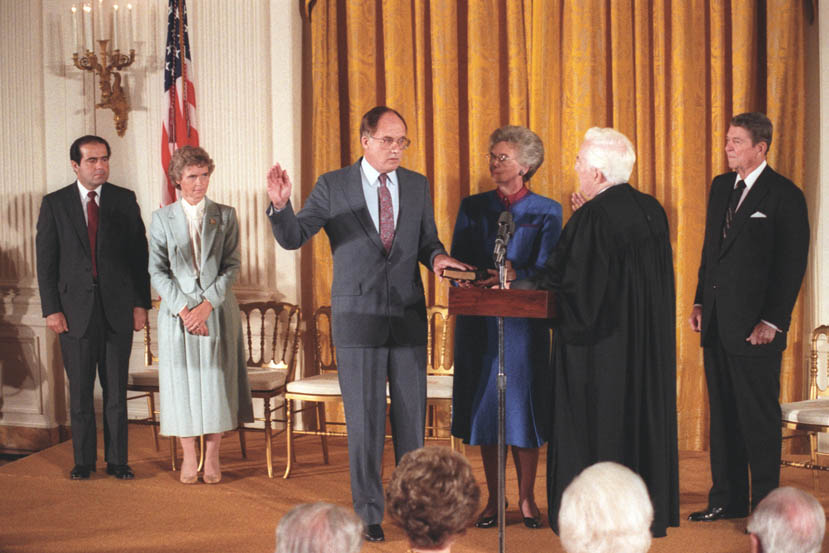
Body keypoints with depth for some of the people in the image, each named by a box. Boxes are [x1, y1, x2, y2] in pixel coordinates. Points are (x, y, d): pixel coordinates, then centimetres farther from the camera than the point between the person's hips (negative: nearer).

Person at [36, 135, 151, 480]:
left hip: (118, 309, 1)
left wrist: (141, 303, 0)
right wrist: (51, 309, -5)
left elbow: (140, 254, 6)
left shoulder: (125, 200, 5)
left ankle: (117, 461, 13)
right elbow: (46, 260, 2)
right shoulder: (54, 204, 3)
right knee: (80, 390, 5)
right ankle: (83, 461, 15)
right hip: (75, 309, 0)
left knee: (116, 389, 5)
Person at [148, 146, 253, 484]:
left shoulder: (225, 216, 6)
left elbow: (231, 266, 0)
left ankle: (212, 457, 10)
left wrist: (206, 305, -12)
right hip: (177, 310, 0)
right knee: (182, 381, 1)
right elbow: (157, 271, 1)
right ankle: (188, 457, 11)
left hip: (218, 311, 0)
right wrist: (183, 308, -11)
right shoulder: (162, 218, 6)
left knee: (216, 381, 1)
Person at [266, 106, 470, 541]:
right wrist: (281, 205, -25)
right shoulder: (333, 186, -2)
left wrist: (437, 256, -11)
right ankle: (369, 512, 13)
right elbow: (293, 238, -5)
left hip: (409, 316, 3)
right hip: (358, 317, -3)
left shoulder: (417, 186, 8)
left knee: (411, 413, 8)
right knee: (364, 418, 2)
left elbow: (427, 242, 13)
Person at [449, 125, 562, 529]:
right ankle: (493, 499, 14)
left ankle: (526, 499, 11)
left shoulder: (546, 212, 2)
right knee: (485, 407, 5)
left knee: (523, 407, -1)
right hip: (480, 324, 2)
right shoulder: (472, 208, 10)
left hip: (523, 324, -2)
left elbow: (546, 271, -6)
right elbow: (456, 263, 4)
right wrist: (477, 279, -17)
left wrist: (514, 275, -25)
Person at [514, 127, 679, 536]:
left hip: (600, 349, -7)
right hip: (648, 346, 8)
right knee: (643, 421, 15)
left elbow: (560, 282, -16)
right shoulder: (652, 211, 5)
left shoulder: (591, 218, -18)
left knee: (596, 431, 1)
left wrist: (514, 287, -1)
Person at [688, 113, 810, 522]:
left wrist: (773, 321, -14)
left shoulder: (784, 196, -8)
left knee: (759, 417, -1)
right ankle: (727, 500, 20)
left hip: (754, 326, -7)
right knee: (723, 413, 11)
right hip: (717, 322, 7)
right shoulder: (721, 186, 13)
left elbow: (792, 265, -10)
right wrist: (701, 301, 12)